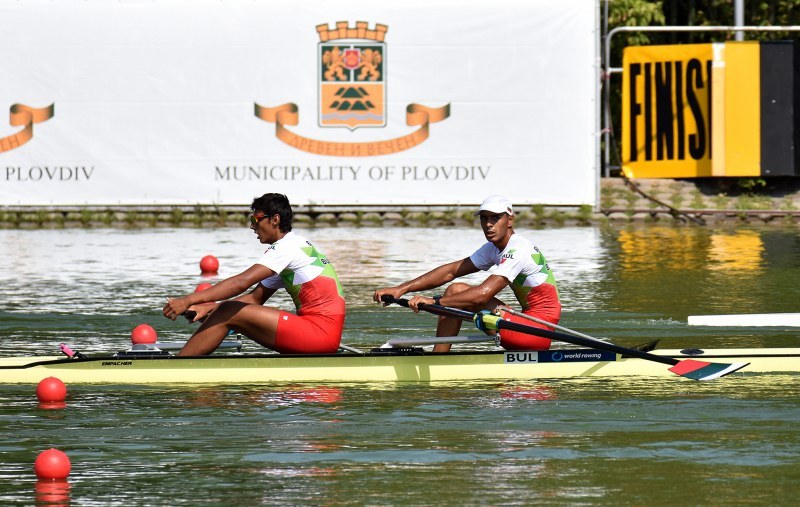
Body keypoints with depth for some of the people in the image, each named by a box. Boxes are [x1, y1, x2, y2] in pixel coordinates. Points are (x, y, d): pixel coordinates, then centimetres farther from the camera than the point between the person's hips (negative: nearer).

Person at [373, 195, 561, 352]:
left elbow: (483, 294, -28)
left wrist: (435, 301, -30)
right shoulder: (494, 248, 11)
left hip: (541, 331, -9)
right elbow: (451, 271, 7)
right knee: (455, 290, 4)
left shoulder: (518, 250, -19)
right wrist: (401, 289, -1)